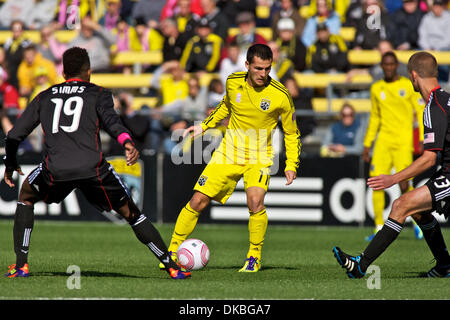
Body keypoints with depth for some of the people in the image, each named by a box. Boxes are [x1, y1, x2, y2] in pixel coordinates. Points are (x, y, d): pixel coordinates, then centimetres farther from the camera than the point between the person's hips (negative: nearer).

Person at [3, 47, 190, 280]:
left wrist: (10, 164, 41)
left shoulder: (44, 97, 25)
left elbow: (14, 135, 25)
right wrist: (127, 142, -22)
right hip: (93, 168, -1)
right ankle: (172, 267, 9)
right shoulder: (98, 94, 17)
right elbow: (111, 121, -6)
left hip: (55, 169, 1)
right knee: (130, 213, 13)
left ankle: (20, 265, 19)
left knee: (26, 197, 30)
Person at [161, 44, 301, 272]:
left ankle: (254, 257, -6)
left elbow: (292, 133, 0)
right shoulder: (233, 82, -4)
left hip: (259, 158, -3)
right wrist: (204, 126, 17)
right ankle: (173, 251, 9)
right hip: (228, 153, 3)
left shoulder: (280, 95, -13)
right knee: (198, 200, -6)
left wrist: (291, 165, -7)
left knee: (255, 201, -26)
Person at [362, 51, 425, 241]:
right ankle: (379, 228, 0)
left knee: (403, 185, -12)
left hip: (403, 141, -4)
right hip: (383, 140, 4)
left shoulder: (408, 86, 0)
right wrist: (367, 144, 19)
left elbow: (421, 112, 0)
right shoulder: (376, 89, 13)